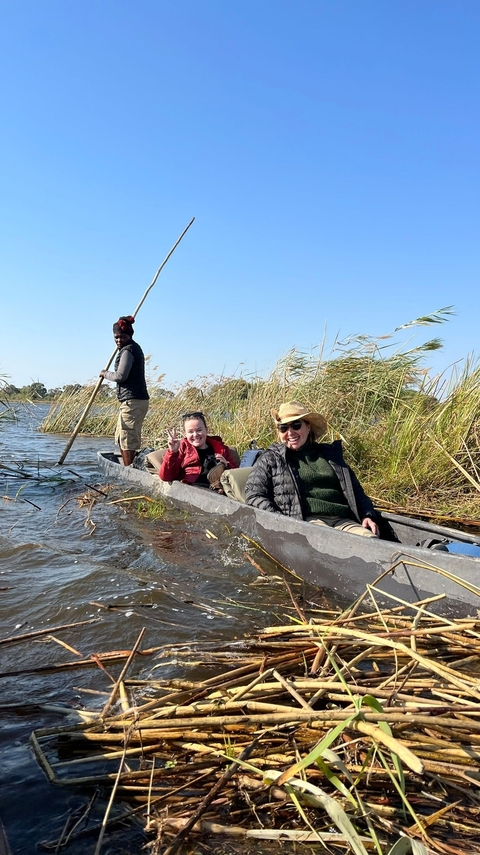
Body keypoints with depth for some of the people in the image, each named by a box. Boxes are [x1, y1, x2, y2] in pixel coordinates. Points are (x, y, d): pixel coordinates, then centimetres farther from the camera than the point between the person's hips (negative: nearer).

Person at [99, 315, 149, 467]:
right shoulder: (134, 347, 19)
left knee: (127, 438, -9)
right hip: (136, 399, 11)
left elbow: (121, 375, -18)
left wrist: (105, 374, -1)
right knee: (120, 436, 18)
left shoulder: (128, 350, -12)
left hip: (132, 401, -11)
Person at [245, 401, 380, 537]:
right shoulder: (271, 459, 16)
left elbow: (355, 490, 28)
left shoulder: (330, 453, 25)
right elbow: (253, 495, 7)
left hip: (341, 520, 4)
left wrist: (368, 515, 8)